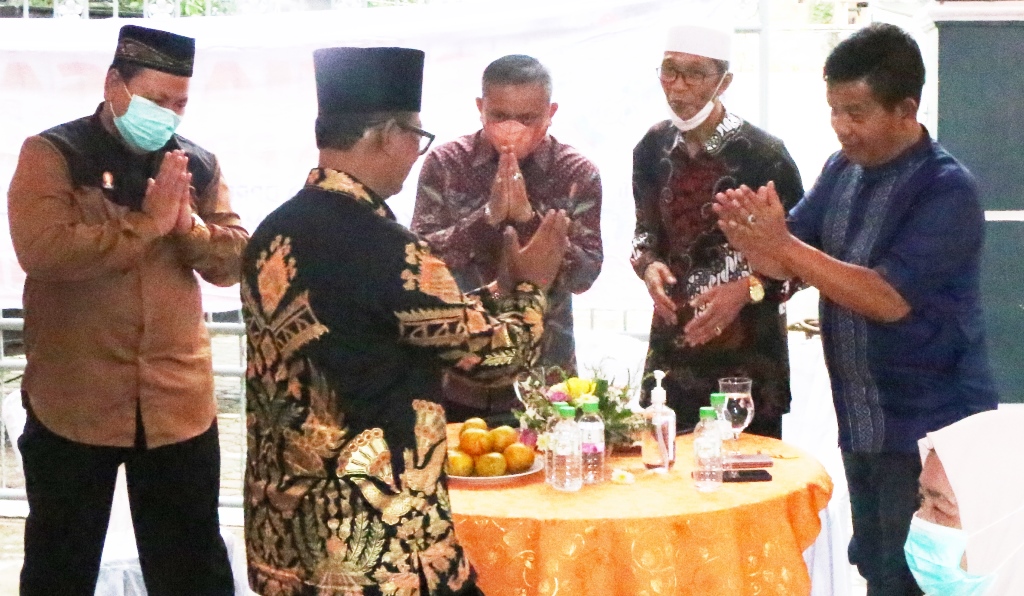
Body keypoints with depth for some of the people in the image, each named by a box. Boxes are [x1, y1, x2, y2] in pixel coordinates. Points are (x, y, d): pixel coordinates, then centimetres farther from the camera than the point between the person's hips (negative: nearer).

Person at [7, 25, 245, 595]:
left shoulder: (198, 163, 8)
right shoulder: (51, 155, -6)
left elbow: (235, 261, 3)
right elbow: (43, 249, -22)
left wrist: (189, 225, -16)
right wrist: (148, 224, -19)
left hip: (179, 402, 4)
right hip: (75, 402, -3)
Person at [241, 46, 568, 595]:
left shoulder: (274, 236, 5)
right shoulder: (379, 246, -20)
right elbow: (495, 352, -8)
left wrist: (501, 288, 17)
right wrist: (531, 286, 9)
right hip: (377, 537, -8)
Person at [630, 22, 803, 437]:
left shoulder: (761, 153, -12)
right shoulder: (654, 147, 4)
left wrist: (747, 289, -21)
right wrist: (648, 266, -5)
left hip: (748, 346, -4)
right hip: (673, 341, 4)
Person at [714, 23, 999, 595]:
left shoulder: (948, 189, -17)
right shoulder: (842, 171, 4)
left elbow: (888, 298, -25)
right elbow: (788, 261, 4)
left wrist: (785, 245, -28)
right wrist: (751, 236, -19)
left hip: (933, 428, -7)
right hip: (862, 423, 7)